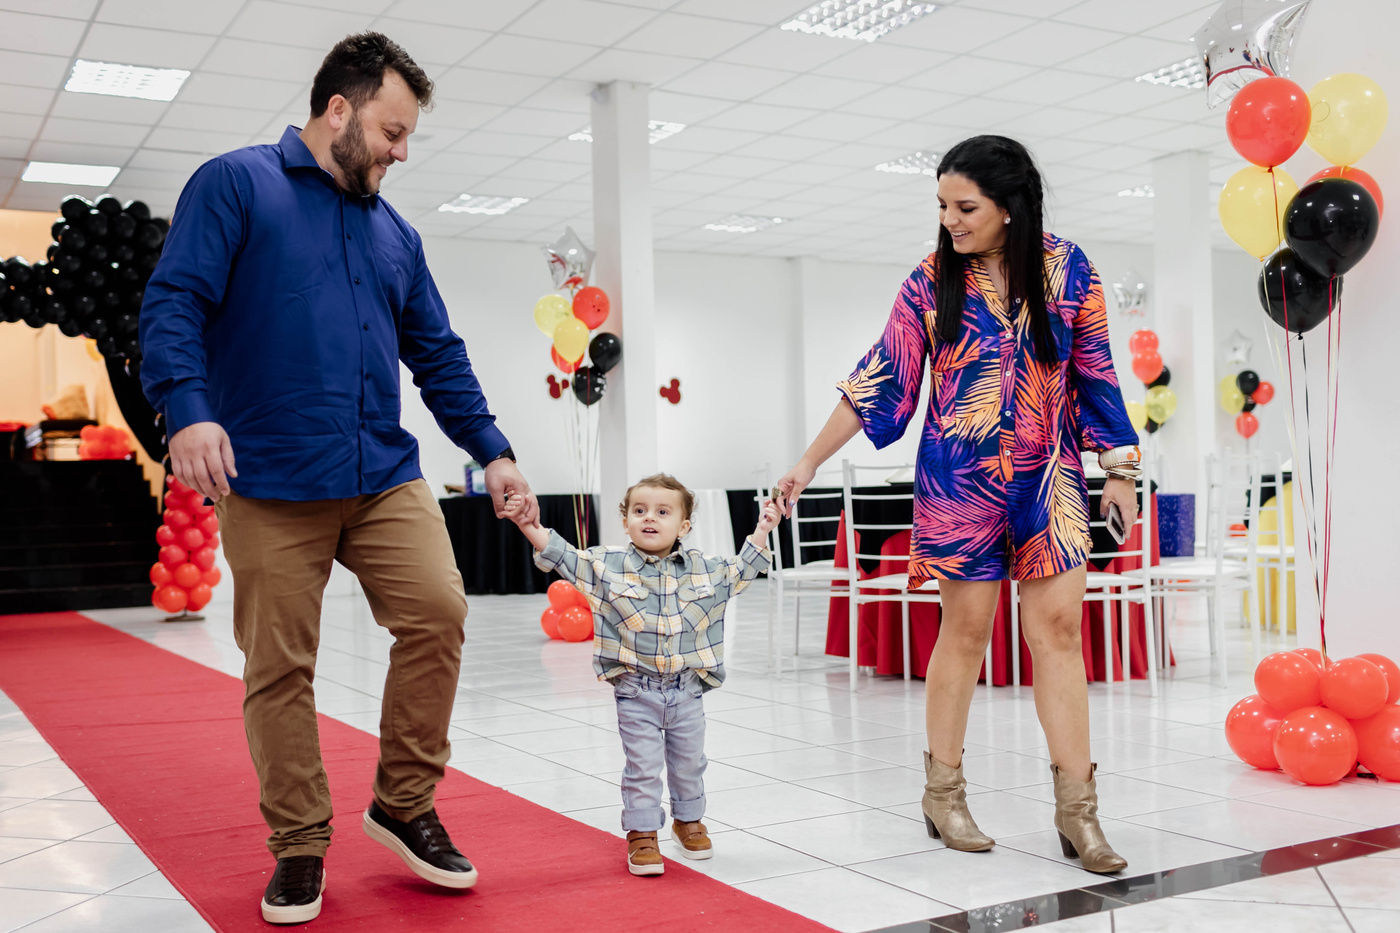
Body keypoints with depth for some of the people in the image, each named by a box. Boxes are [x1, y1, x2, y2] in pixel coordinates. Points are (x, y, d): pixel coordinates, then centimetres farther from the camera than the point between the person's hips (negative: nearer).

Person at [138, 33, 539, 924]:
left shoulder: (395, 233, 19)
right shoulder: (236, 184, 3)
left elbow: (440, 358, 21)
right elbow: (173, 302, -7)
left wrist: (494, 452, 13)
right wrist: (188, 408, -23)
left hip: (387, 477, 5)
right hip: (268, 484, -4)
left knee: (439, 613, -9)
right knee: (279, 668, 1)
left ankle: (404, 804, 10)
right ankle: (300, 847, 17)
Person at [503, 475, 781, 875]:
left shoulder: (704, 569, 1)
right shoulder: (607, 565, -5)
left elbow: (742, 570, 14)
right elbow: (563, 557, -7)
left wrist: (762, 531, 4)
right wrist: (531, 526, -19)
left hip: (687, 691, 3)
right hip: (636, 692, -2)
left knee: (688, 764, 17)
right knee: (643, 767, 0)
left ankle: (688, 821, 39)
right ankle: (642, 834, 16)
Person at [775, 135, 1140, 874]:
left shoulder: (1066, 270, 0)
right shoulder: (931, 283, -3)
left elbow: (1094, 374, 7)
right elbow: (877, 382, -1)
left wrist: (1119, 468, 7)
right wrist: (809, 461, -4)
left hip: (1047, 478, 2)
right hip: (959, 479, -1)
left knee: (1058, 628, -1)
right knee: (967, 627, 4)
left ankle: (1077, 808, 6)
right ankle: (943, 791, 20)